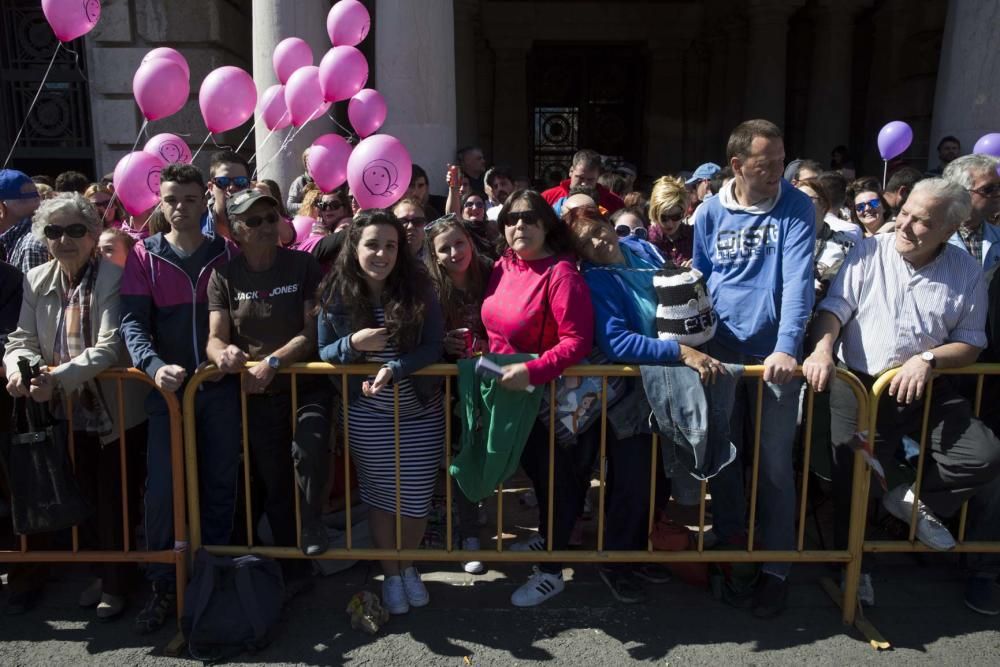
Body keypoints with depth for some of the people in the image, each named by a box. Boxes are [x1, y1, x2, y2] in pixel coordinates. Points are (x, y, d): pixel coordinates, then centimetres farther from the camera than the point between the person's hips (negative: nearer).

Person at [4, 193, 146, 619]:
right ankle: (99, 573, 36)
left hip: (115, 412, -5)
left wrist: (59, 376, -32)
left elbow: (110, 346, -21)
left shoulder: (114, 278, -14)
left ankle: (116, 584, 25)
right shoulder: (37, 280, 4)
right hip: (70, 413, 5)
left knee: (115, 500, 6)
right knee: (85, 499, 17)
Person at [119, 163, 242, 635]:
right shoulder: (143, 257, 2)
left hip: (221, 387, 1)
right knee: (162, 490, -1)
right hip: (167, 388, -1)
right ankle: (163, 587, 14)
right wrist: (155, 366, -24)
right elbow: (133, 322, -7)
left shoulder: (227, 253, 4)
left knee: (220, 485, 9)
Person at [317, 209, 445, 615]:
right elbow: (323, 352, -1)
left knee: (416, 497, 8)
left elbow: (433, 347, -10)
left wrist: (394, 370, -25)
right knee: (380, 496, 10)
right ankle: (390, 574, 32)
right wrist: (354, 343, -22)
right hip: (366, 417, 0)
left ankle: (408, 567, 35)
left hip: (421, 413, 1)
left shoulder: (418, 292, -7)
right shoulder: (335, 294, -6)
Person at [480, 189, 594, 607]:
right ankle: (546, 536, 47)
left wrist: (532, 372, -36)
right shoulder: (502, 267, 0)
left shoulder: (561, 273, -22)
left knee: (555, 475, 6)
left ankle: (551, 572, 19)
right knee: (535, 468, 24)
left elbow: (577, 342, -28)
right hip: (507, 387, 7)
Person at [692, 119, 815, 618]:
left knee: (775, 464, 3)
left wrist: (786, 348, -26)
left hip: (774, 353, -2)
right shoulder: (709, 213, 2)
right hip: (719, 351, 3)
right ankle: (729, 547, 32)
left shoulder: (796, 208, -4)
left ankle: (775, 568, 19)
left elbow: (798, 280, -15)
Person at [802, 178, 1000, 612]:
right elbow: (834, 309, -6)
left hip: (927, 389, 2)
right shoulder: (870, 252, 0)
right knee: (851, 476, -1)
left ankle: (915, 500, 14)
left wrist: (928, 358, -16)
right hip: (858, 383, -1)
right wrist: (823, 348, -25)